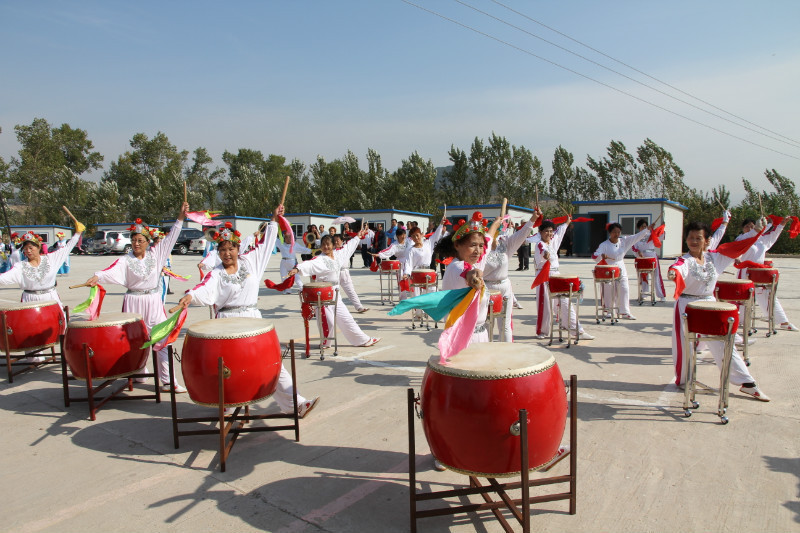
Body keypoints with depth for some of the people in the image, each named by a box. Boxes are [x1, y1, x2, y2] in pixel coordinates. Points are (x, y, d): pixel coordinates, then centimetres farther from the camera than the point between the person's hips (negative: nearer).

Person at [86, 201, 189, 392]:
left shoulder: (154, 254, 5)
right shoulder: (126, 261, -4)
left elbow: (170, 238, 5)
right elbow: (112, 271, -22)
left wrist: (180, 217, 0)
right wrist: (97, 277, -42)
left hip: (154, 302, 2)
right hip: (134, 303, -2)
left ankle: (167, 380, 2)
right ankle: (139, 374, 27)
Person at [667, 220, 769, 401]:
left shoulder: (714, 257, 2)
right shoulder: (685, 260, -14)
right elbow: (678, 268, -38)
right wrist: (673, 272, -60)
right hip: (687, 306, -4)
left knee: (724, 344, 8)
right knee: (685, 345, 1)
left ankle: (747, 383, 17)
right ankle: (683, 380, 22)